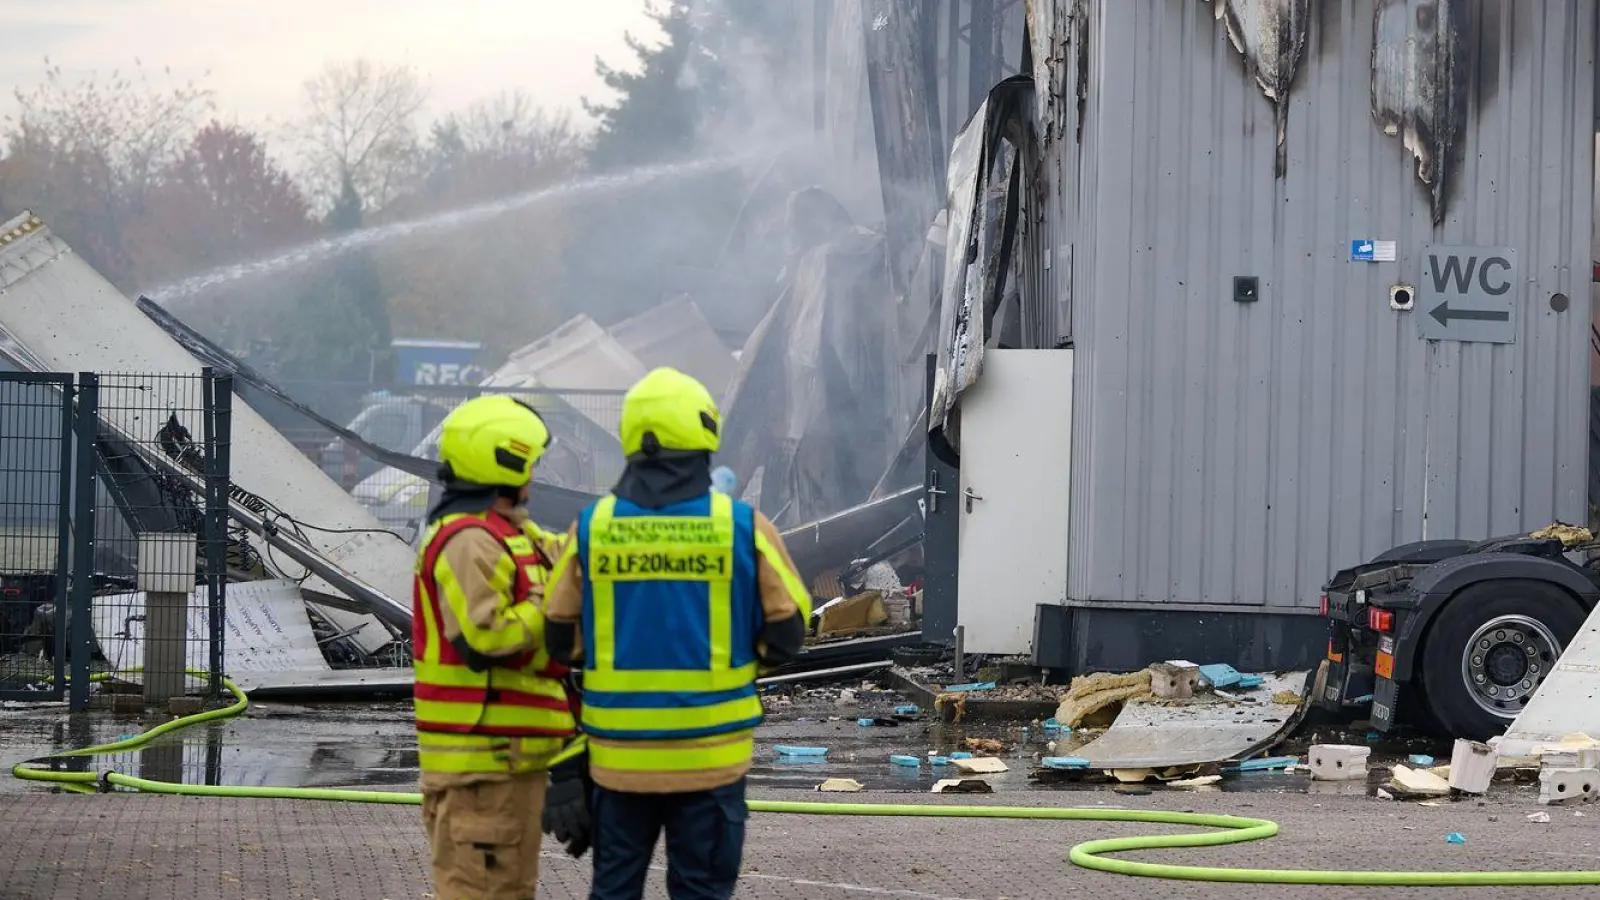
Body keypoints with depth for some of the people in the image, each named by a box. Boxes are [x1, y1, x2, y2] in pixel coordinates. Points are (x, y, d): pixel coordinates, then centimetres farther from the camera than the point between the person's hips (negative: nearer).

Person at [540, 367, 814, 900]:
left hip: (619, 753, 2)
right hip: (710, 753, -2)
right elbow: (787, 635, -2)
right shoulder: (744, 528, -6)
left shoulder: (591, 528, -2)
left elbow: (561, 641, 2)